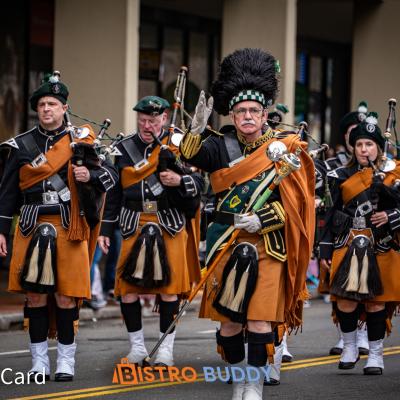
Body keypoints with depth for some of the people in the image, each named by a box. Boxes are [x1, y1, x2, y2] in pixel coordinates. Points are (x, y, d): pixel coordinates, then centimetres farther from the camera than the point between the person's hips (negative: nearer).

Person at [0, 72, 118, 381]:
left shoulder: (81, 141, 6)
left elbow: (111, 173, 5)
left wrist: (91, 176, -16)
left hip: (70, 229, -1)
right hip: (32, 229, 1)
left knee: (67, 297, -1)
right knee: (35, 296, 2)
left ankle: (66, 361, 7)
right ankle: (39, 361, 10)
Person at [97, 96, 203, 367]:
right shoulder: (125, 149, 9)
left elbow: (200, 182, 3)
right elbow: (114, 193, 12)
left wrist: (180, 180, -17)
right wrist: (106, 230, 10)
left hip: (171, 225, -2)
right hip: (134, 227, 2)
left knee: (169, 287, -2)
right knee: (128, 288, -1)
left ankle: (166, 348, 8)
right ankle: (137, 347, 12)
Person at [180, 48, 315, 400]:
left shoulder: (283, 149, -1)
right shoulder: (222, 146, 3)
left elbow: (292, 202, -3)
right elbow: (190, 157, -15)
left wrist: (262, 220, -17)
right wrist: (197, 129, -33)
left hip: (268, 245, -2)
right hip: (227, 244, 2)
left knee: (260, 319, -6)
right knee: (229, 319, 5)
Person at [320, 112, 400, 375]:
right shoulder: (343, 177, 9)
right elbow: (333, 215, 9)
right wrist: (326, 248, 5)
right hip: (348, 246, 1)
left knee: (376, 300, 1)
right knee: (345, 300, -4)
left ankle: (376, 353, 11)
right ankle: (350, 347, 16)